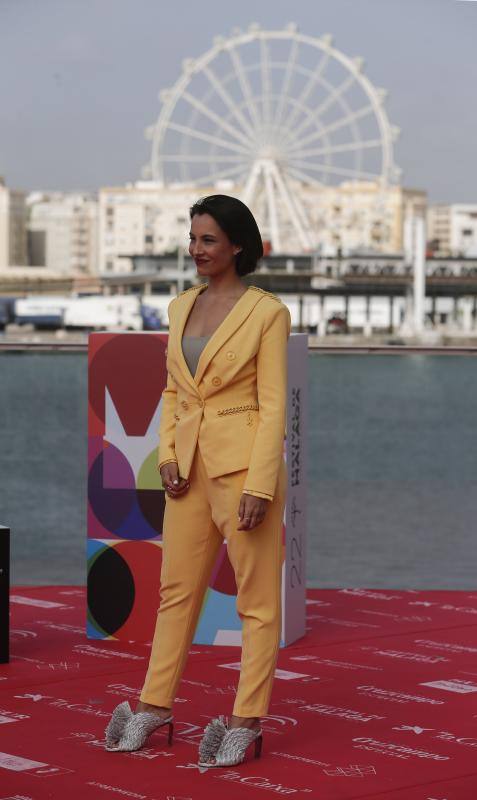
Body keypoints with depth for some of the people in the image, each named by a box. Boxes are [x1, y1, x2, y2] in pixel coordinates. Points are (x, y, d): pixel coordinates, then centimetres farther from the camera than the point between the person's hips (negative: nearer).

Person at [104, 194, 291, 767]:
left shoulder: (266, 311, -8)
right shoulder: (180, 307, 11)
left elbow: (273, 404, -11)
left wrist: (260, 485, -16)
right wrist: (166, 454, 3)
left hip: (244, 461, -6)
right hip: (190, 464, 7)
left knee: (258, 597, 1)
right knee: (176, 588, 13)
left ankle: (247, 720, 7)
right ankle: (156, 704, 23)